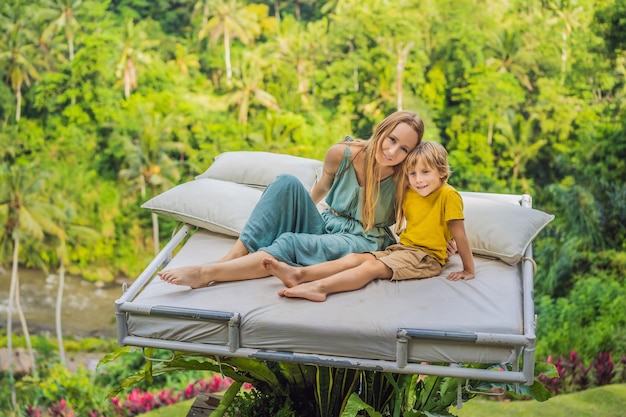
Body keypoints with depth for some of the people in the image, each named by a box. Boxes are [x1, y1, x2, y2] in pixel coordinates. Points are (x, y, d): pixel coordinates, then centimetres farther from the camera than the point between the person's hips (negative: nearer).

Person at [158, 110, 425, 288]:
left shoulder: (405, 178, -14)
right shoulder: (342, 154, -6)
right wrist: (295, 210, 24)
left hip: (358, 243, -4)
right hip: (323, 227, 4)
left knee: (289, 243, -33)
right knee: (287, 183, -23)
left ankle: (207, 274, -39)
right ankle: (234, 256, -30)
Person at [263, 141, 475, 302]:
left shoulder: (449, 195, -13)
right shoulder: (409, 194, 9)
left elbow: (459, 235, -13)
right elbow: (398, 220, 23)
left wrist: (468, 270, -12)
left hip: (427, 257, -8)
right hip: (403, 248, 8)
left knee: (372, 266, -27)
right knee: (354, 258, -10)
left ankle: (319, 287, -45)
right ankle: (299, 274, -25)